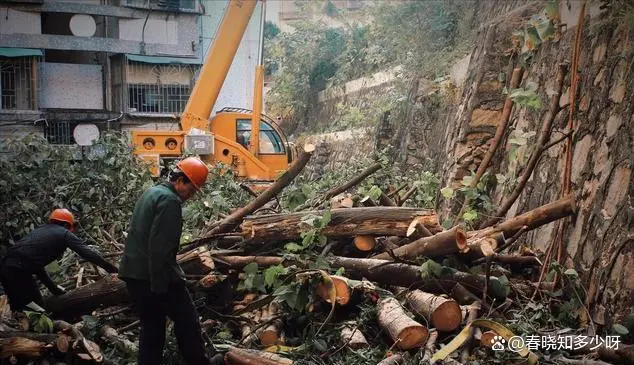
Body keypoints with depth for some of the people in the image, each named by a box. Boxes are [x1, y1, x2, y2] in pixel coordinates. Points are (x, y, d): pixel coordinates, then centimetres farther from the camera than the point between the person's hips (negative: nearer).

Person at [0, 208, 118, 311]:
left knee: (17, 308, 21)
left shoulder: (40, 230, 28)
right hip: (19, 271, -8)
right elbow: (88, 253, 2)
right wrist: (113, 269, 4)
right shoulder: (64, 233, 8)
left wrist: (53, 287, 33)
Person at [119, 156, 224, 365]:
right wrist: (160, 286, -21)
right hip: (155, 276, -9)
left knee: (151, 326, 15)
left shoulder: (151, 193, 15)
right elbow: (160, 248, -23)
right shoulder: (170, 201, -16)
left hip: (133, 273, 9)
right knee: (186, 320, 8)